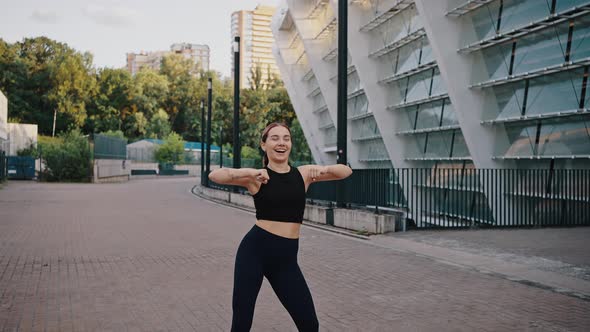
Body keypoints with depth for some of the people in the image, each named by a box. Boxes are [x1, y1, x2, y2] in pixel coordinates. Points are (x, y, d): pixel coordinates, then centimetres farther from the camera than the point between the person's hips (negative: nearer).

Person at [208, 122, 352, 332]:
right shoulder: (257, 177, -2)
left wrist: (324, 169, -11)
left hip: (286, 259, 3)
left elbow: (346, 171, 8)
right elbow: (214, 176, -14)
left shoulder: (303, 173, 8)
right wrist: (249, 172, -26)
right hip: (254, 250, -3)